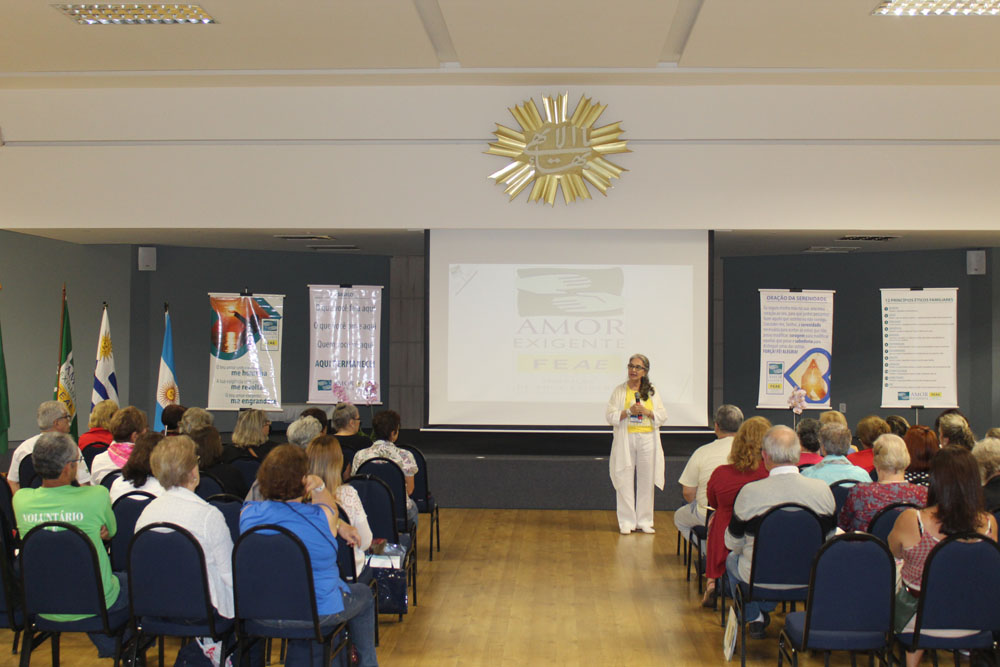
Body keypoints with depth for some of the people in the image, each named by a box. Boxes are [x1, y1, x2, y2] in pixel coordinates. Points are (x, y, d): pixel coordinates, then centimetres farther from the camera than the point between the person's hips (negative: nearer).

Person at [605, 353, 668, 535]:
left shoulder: (652, 391, 10)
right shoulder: (619, 390, 4)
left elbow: (663, 415, 6)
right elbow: (610, 416, -2)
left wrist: (646, 411, -11)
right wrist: (629, 411, -16)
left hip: (648, 440, 2)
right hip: (626, 440, -2)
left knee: (646, 481, 4)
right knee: (626, 481, -3)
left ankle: (644, 521, 13)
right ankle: (627, 522, 4)